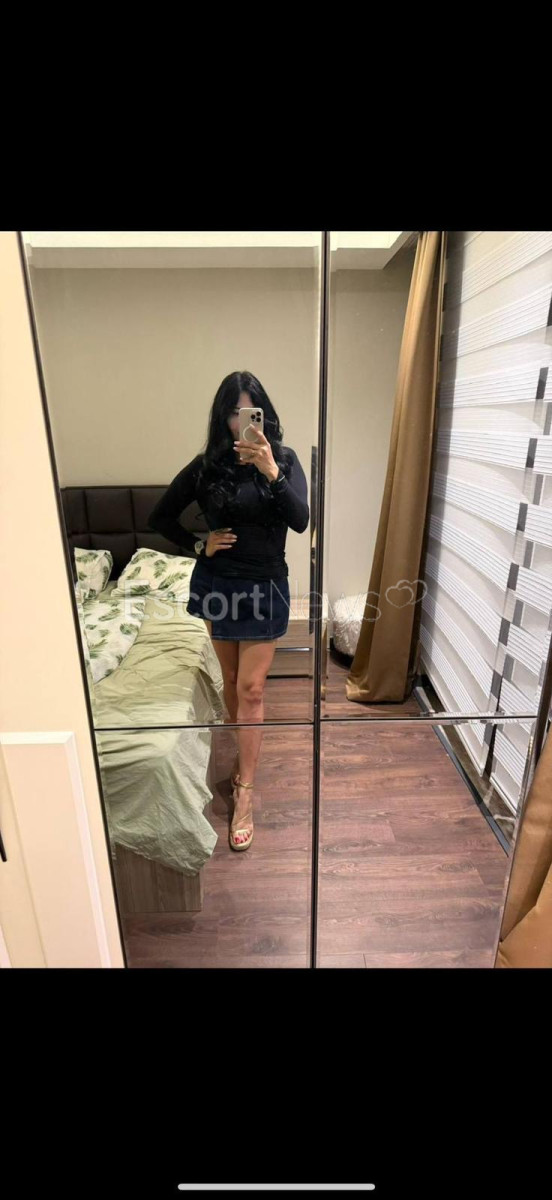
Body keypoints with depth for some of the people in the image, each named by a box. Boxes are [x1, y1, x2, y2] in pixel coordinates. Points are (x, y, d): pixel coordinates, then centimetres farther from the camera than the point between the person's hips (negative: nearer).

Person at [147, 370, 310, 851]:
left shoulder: (285, 459, -4)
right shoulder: (207, 465, -3)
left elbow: (301, 521, -20)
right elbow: (160, 517, 6)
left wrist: (270, 471, -32)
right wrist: (198, 545, -5)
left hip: (265, 586, -1)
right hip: (216, 585, 2)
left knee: (251, 688, 0)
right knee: (232, 681, 17)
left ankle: (245, 790, 12)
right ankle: (244, 751, 42)